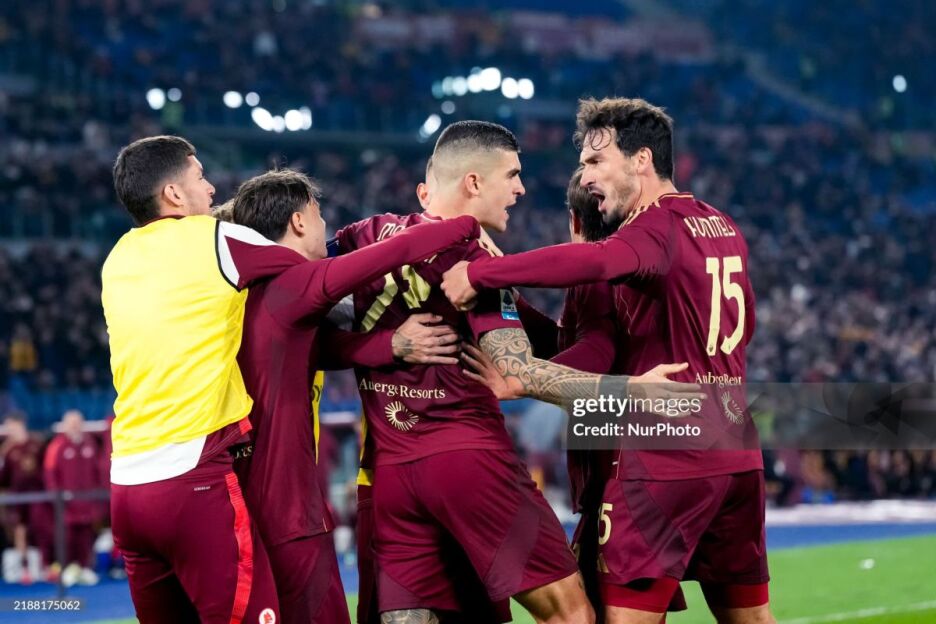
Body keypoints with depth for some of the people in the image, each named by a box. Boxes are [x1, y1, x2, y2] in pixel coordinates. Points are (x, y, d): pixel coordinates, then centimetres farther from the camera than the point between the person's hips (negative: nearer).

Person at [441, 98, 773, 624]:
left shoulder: (658, 226, -12)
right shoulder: (724, 228, 13)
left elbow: (594, 261, -33)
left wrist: (478, 273, -30)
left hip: (667, 459, -8)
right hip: (739, 454, 8)